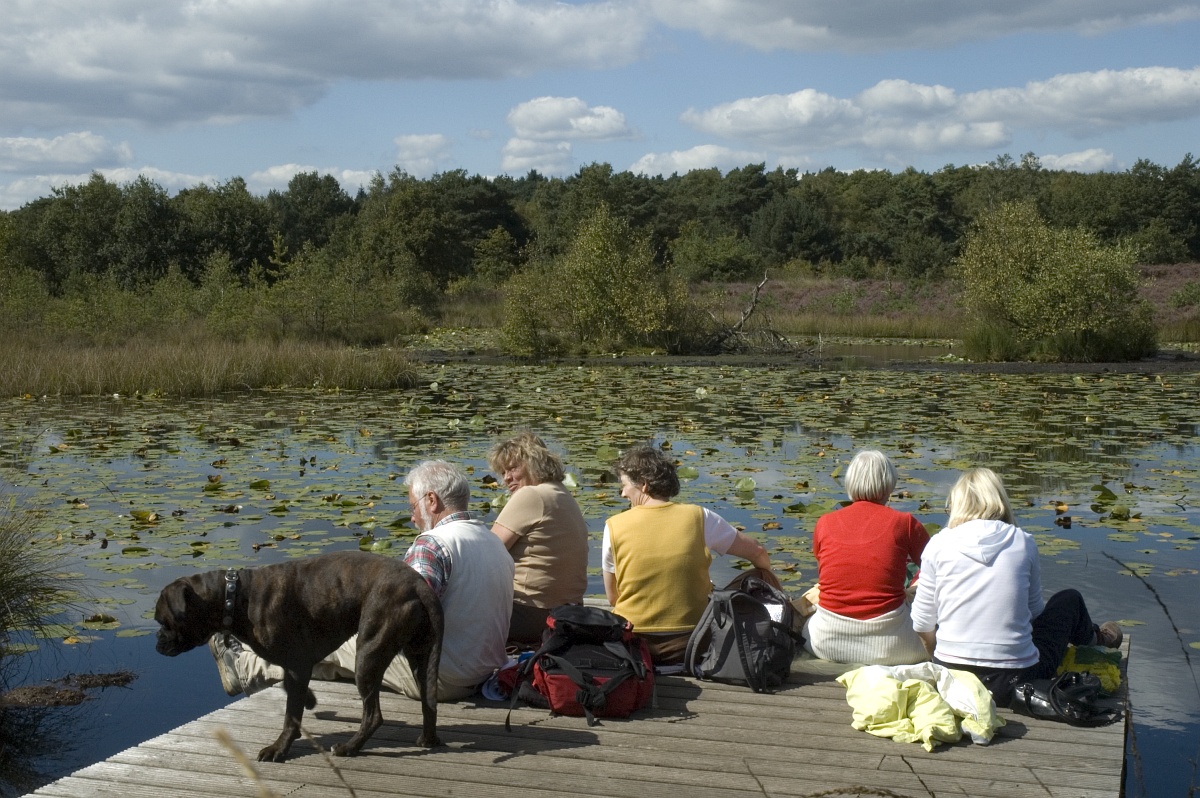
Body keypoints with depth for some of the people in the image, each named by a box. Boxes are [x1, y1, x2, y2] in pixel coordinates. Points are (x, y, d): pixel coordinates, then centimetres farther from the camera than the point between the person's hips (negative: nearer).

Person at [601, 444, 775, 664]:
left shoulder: (614, 526, -8)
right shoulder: (699, 518, -7)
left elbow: (612, 598, 0)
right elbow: (757, 553, 6)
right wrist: (766, 573, 29)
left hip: (630, 644, -1)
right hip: (688, 645, 1)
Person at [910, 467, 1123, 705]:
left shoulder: (939, 545, -3)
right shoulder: (1023, 542, -1)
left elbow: (923, 624, 1)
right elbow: (1035, 610, 12)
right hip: (1015, 680, -1)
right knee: (1070, 600, 24)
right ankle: (1094, 640, 57)